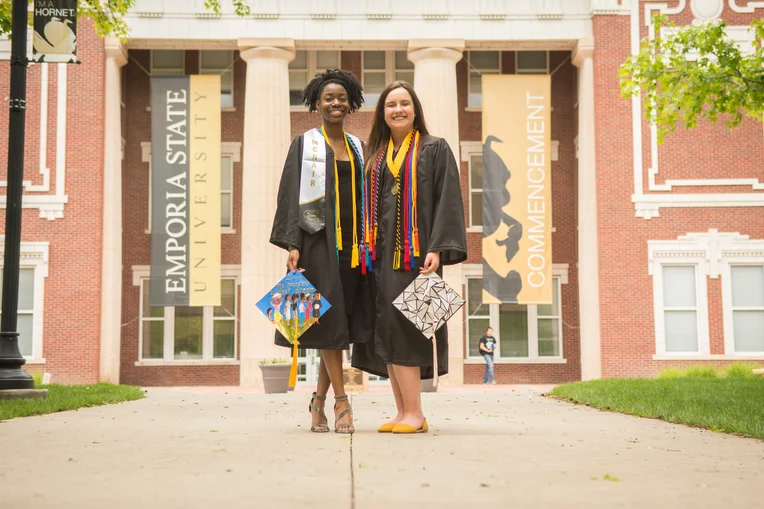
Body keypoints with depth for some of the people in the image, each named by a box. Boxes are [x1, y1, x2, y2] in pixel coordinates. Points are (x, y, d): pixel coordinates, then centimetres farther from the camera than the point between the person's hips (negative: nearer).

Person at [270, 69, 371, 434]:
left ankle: (318, 401, 14)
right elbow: (291, 196, -4)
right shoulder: (305, 144, 2)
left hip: (351, 243, 5)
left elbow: (364, 197, 17)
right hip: (318, 239, -5)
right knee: (329, 321, -6)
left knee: (344, 323, 3)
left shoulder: (356, 148, 16)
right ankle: (341, 400, 3)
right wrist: (292, 245, -13)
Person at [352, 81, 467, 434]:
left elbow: (447, 201, -6)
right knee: (384, 332, 2)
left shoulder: (434, 150, 3)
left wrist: (437, 248, -17)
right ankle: (404, 412, 8)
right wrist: (364, 250, 8)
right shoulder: (374, 155, 17)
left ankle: (414, 414, -9)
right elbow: (366, 205, 18)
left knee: (401, 328, -13)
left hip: (413, 252, -5)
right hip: (380, 253, 6)